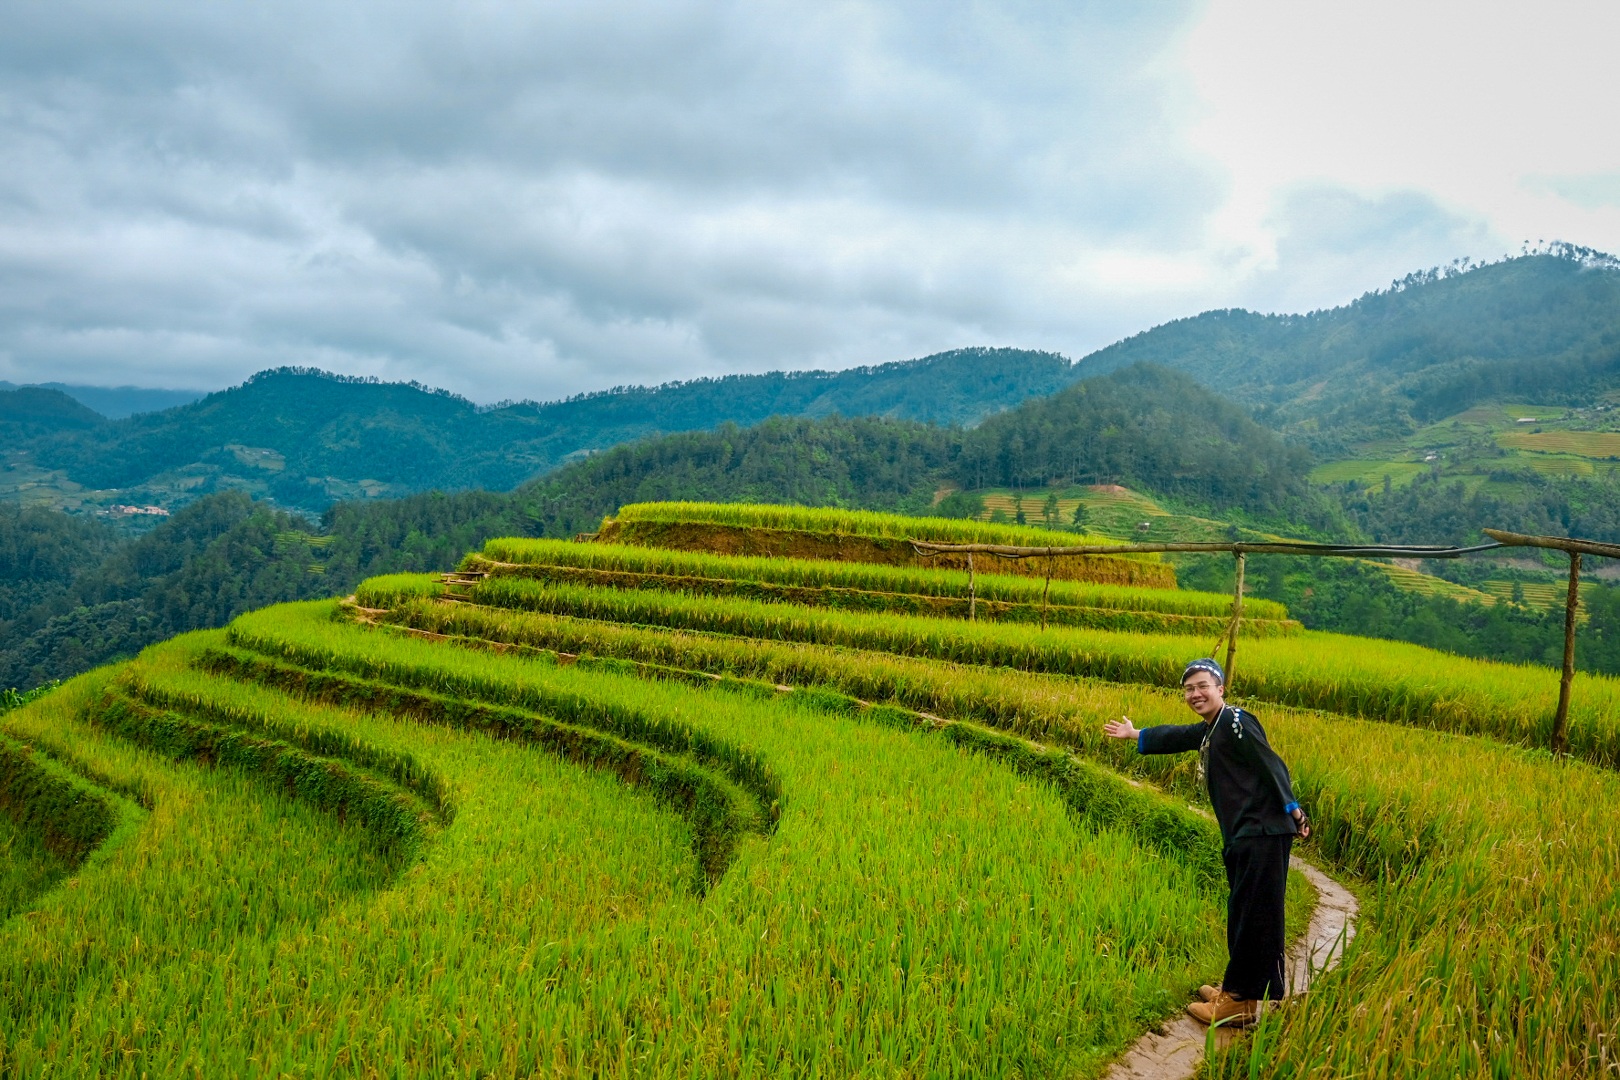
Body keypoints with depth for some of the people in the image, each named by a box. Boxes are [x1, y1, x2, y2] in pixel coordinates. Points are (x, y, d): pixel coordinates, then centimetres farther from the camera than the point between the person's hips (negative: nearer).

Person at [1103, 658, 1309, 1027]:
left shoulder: (1236, 722, -10)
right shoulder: (1208, 730, 18)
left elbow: (1271, 764, -18)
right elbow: (1175, 736, 35)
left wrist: (1291, 809, -28)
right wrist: (1135, 734, 48)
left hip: (1263, 835, -10)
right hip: (1242, 839, 10)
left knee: (1254, 917, -5)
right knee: (1241, 915, 16)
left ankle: (1240, 1003, 0)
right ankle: (1237, 990, 27)